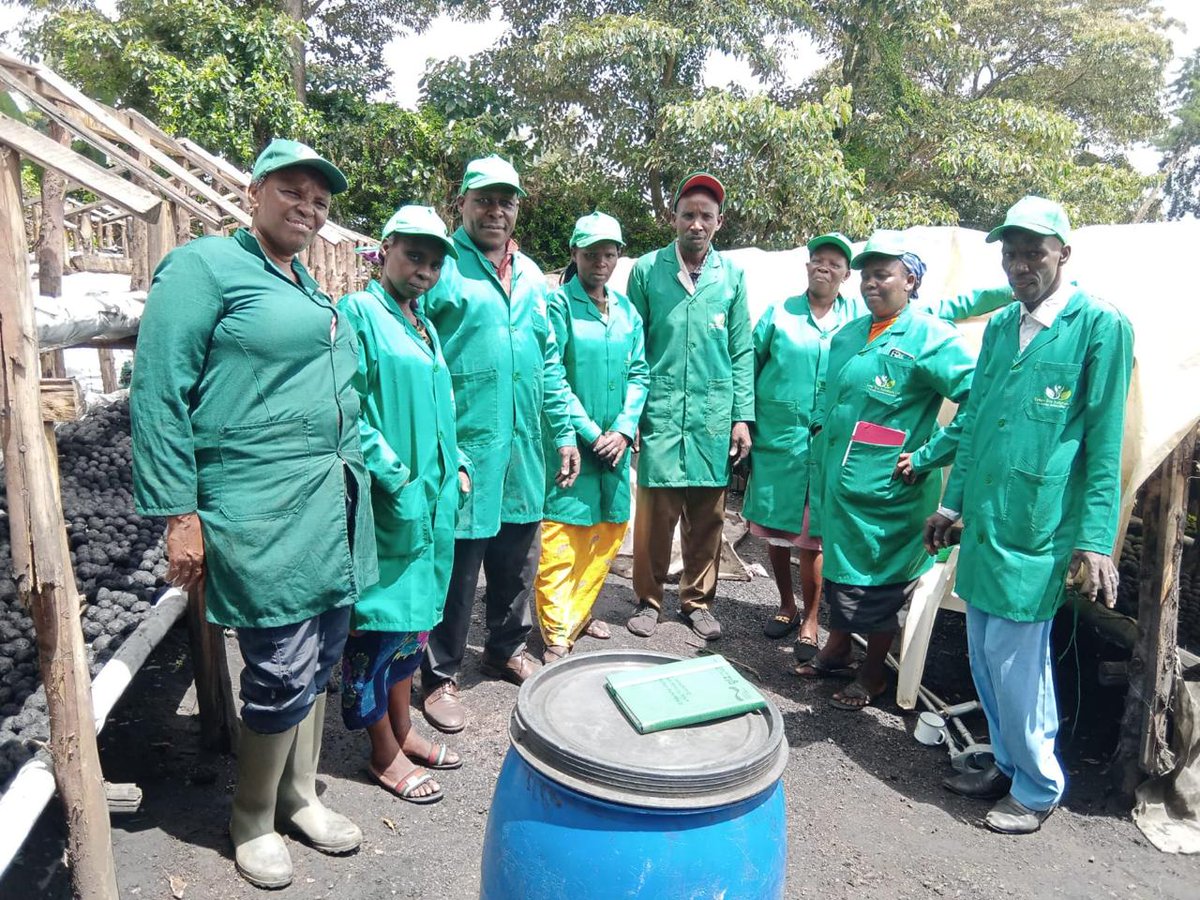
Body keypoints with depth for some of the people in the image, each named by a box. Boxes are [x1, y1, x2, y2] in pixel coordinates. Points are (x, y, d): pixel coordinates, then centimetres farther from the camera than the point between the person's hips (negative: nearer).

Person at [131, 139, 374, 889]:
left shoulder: (311, 287, 18)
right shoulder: (204, 265, -5)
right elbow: (159, 395, -10)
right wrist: (181, 515, -14)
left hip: (336, 505, 8)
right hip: (262, 511, -7)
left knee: (323, 660, 15)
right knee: (284, 672, 0)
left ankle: (301, 796, 36)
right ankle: (252, 820, 26)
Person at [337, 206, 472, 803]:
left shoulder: (426, 328, 16)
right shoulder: (358, 313, -8)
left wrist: (457, 465, 10)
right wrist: (397, 479, -19)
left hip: (432, 501, 8)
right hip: (385, 504, -8)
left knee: (412, 617, 17)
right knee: (378, 622, 3)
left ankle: (402, 731, 32)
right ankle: (384, 754, 18)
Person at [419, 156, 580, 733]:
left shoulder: (530, 275, 14)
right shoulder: (440, 267, -6)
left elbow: (549, 361, 18)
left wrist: (564, 431, 13)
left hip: (524, 453, 6)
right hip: (463, 451, -6)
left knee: (518, 560, 18)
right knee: (456, 566, 4)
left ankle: (507, 650, 39)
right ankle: (440, 677, 22)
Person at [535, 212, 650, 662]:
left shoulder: (626, 309, 10)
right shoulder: (559, 304, -7)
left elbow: (638, 373, 8)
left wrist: (624, 429, -6)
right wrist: (590, 433, -14)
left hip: (614, 441, 6)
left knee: (609, 531, 13)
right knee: (561, 536, -4)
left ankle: (579, 611, 30)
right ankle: (557, 633, 8)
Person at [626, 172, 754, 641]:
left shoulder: (732, 275, 8)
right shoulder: (646, 269, 3)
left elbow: (742, 351, 8)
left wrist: (743, 416, 2)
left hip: (714, 416, 2)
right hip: (660, 413, -2)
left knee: (707, 517, 9)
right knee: (654, 513, 2)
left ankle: (698, 600, 26)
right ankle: (648, 599, 20)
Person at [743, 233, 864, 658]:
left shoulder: (859, 316, 6)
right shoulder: (780, 313, 5)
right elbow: (750, 365, 6)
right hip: (776, 440, 1)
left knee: (812, 537, 1)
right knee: (774, 530, 11)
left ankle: (810, 621, 17)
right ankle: (786, 606, 31)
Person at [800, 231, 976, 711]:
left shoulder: (931, 337, -12)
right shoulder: (846, 336, 12)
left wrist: (927, 457, -18)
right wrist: (822, 425, 12)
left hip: (886, 490, -7)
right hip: (835, 479, 7)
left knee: (878, 581, 6)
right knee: (837, 563, 19)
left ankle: (873, 672, 24)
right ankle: (837, 648, 38)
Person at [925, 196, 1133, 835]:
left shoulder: (1100, 328, -7)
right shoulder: (999, 327, 12)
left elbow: (1104, 445, -8)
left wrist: (1096, 540, -12)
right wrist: (952, 503, 17)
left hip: (1037, 528, -6)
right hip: (983, 521, 7)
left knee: (1014, 659, -1)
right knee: (985, 656, 14)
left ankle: (1038, 788, 21)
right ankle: (1007, 765, 34)